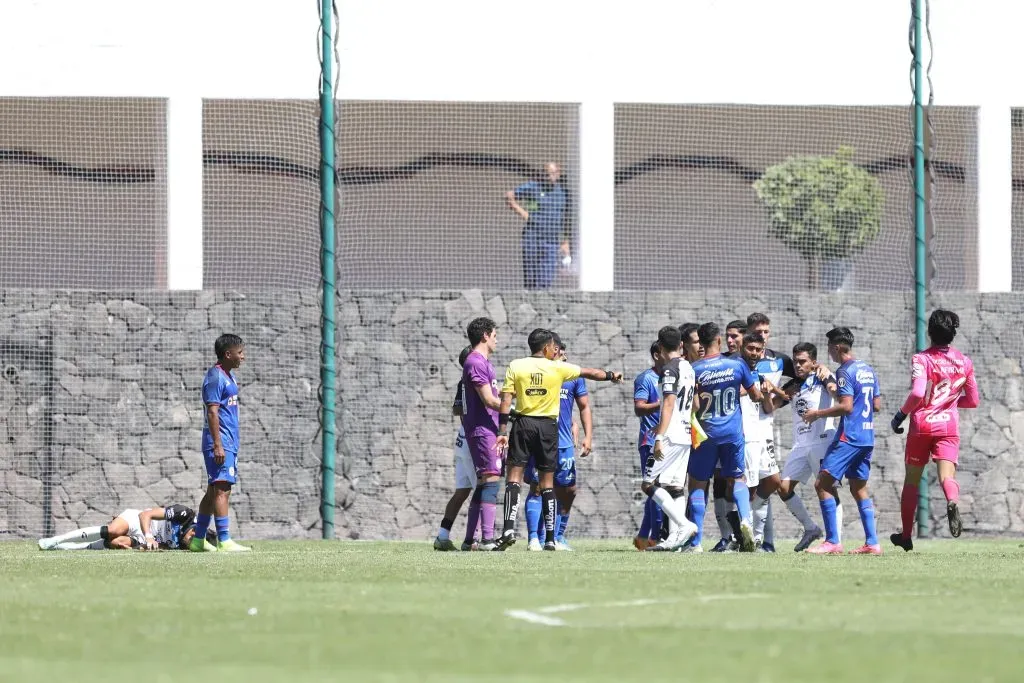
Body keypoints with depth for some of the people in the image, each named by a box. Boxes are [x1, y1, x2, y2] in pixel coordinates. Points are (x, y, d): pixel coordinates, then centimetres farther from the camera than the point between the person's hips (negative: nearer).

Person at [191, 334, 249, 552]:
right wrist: (217, 444, -23)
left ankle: (198, 540, 18)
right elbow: (212, 411, -18)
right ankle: (224, 541, -21)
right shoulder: (215, 377, -13)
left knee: (213, 491, 13)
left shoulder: (229, 376, 18)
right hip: (220, 442, -10)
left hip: (230, 443, 10)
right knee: (222, 489, -15)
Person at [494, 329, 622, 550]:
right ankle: (550, 538, 7)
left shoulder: (515, 366, 0)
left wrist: (502, 432, -3)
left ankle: (509, 528, -18)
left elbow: (505, 401, -5)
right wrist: (610, 375, 33)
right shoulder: (558, 368, 1)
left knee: (514, 474, 0)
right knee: (547, 481, 6)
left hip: (523, 424, 0)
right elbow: (590, 373, 15)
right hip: (548, 426, 0)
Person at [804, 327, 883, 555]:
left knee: (823, 483, -7)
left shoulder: (845, 372, -12)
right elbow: (877, 405, 18)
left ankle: (832, 542, -13)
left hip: (849, 437, -9)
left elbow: (846, 406, -19)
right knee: (859, 489, 14)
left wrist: (817, 415, -10)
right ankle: (872, 543, 8)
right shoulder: (868, 370, 15)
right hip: (867, 437, 9)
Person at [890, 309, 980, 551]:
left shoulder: (921, 359, -6)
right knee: (947, 475, -10)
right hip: (949, 425, 2)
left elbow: (917, 393, -19)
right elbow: (973, 401, 13)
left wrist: (901, 415, -5)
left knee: (912, 480, 12)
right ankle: (952, 502, -46)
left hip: (922, 424, -2)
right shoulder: (964, 362, 8)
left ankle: (906, 535, 19)